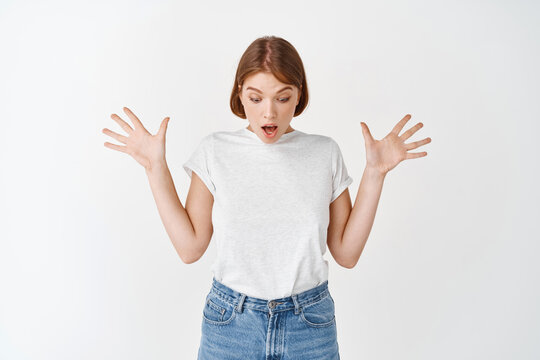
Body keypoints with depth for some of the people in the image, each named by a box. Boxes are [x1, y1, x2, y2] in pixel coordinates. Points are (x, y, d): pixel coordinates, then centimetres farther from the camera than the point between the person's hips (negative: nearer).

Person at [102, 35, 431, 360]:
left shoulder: (326, 153, -4)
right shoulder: (216, 150, -5)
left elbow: (346, 253, -3)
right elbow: (190, 247, -6)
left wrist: (375, 173, -9)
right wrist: (157, 169, -10)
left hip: (310, 324, 1)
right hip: (230, 322, 0)